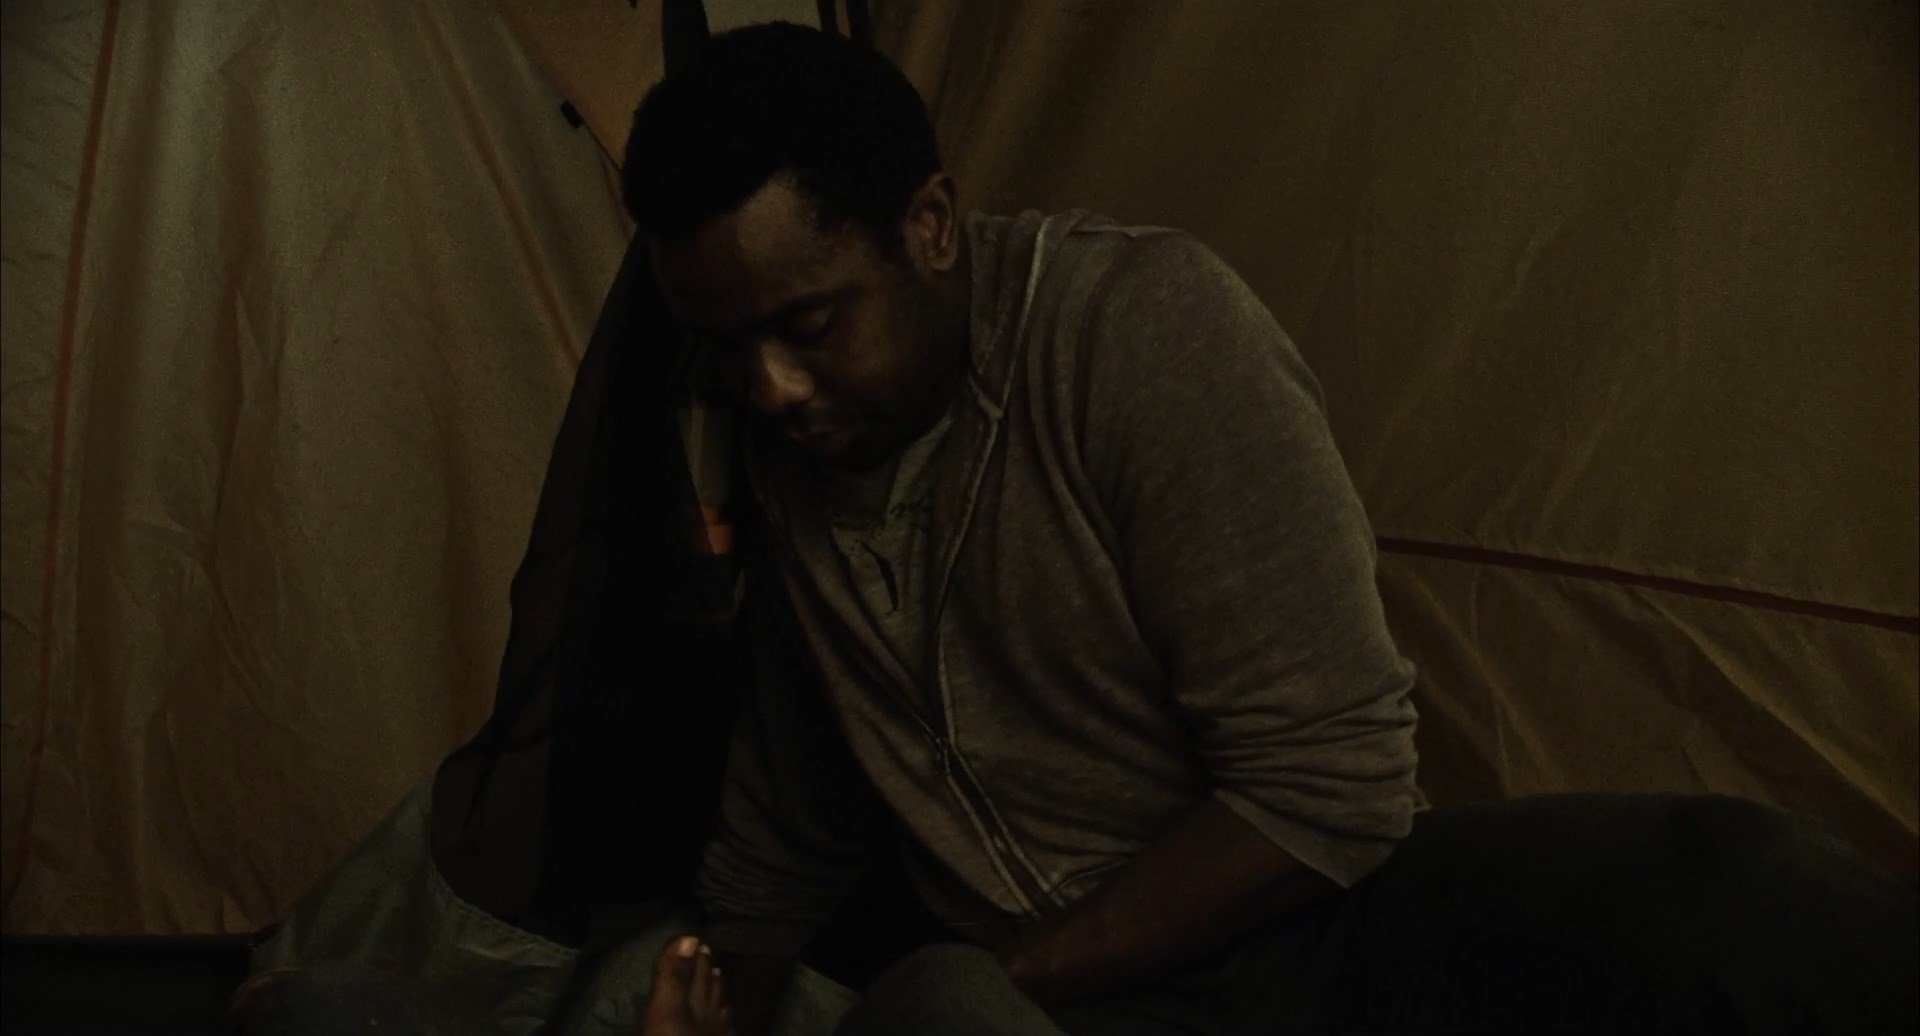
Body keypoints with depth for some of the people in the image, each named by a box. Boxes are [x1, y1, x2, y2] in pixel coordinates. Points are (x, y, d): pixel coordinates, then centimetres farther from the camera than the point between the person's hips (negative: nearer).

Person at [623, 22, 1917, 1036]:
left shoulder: (1144, 320, -14)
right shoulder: (782, 461, 5)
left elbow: (1327, 788, -16)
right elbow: (790, 826, 24)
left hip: (1325, 915, -4)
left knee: (1761, 898, -35)